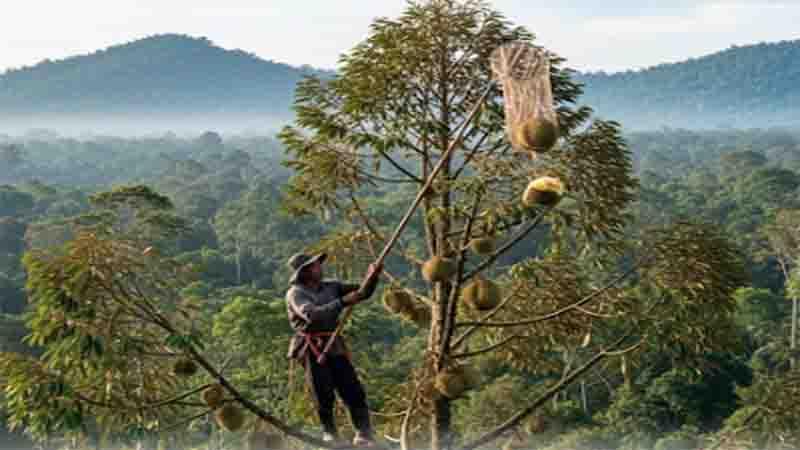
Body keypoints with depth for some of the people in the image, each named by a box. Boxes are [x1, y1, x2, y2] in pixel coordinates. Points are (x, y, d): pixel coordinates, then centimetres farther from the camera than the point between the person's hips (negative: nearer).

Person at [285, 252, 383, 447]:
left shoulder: (330, 287, 9)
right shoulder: (295, 293, -7)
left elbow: (362, 293, 12)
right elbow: (312, 315, -25)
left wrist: (372, 277, -8)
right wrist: (343, 302, -28)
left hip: (335, 347, 5)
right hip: (313, 349, -5)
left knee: (353, 391, -1)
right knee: (324, 395, 0)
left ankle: (364, 435, 2)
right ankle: (329, 434, 17)